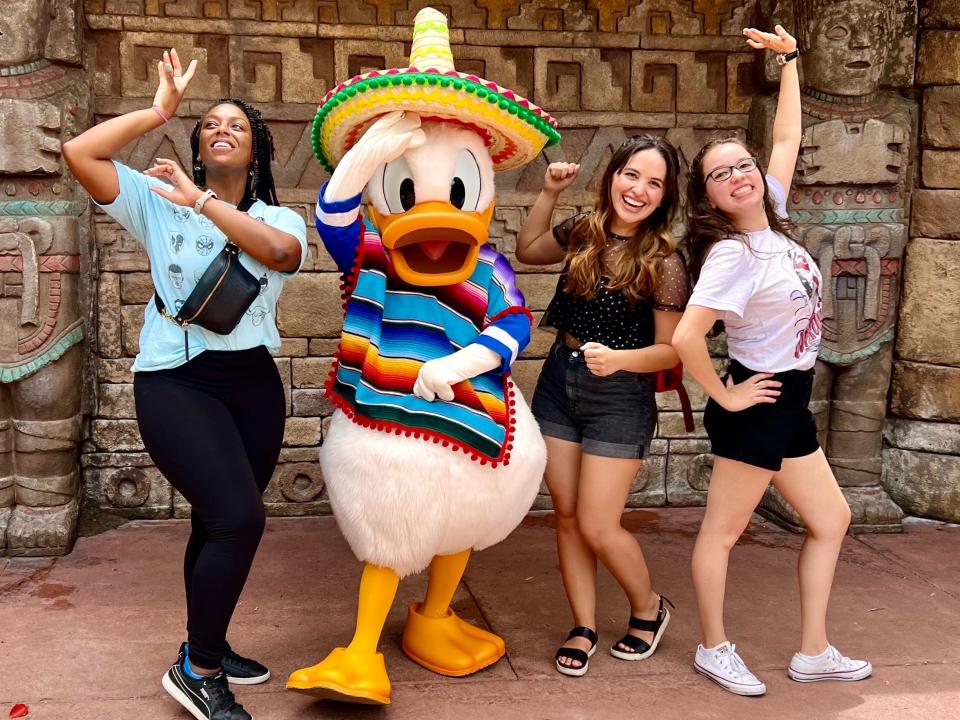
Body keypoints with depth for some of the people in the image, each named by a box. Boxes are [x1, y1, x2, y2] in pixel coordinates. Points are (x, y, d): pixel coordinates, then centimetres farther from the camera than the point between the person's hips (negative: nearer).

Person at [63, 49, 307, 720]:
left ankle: (207, 649, 36)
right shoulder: (160, 203, 4)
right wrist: (159, 111, -2)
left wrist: (199, 199, -17)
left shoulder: (279, 217, 7)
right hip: (175, 382, -3)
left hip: (254, 383, 4)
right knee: (240, 519, -17)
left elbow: (278, 251, -18)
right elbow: (79, 152, -9)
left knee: (219, 522, 14)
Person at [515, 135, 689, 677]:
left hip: (620, 397, -5)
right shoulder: (583, 233, 1)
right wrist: (549, 193, 8)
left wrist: (618, 359, -29)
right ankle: (584, 628, 26)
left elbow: (671, 349, -12)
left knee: (597, 526, -1)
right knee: (567, 515, 10)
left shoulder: (664, 262, -14)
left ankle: (650, 609, 28)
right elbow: (528, 250, 20)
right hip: (559, 383, 5)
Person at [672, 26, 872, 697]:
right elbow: (686, 337, -32)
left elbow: (787, 138, 15)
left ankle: (814, 652, 26)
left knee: (831, 520, 16)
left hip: (790, 403, 9)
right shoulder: (732, 254, -21)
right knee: (723, 531, 5)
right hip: (756, 403, -9)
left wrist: (789, 58, 16)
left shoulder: (773, 218, 2)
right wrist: (725, 396, -18)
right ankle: (715, 650, 21)